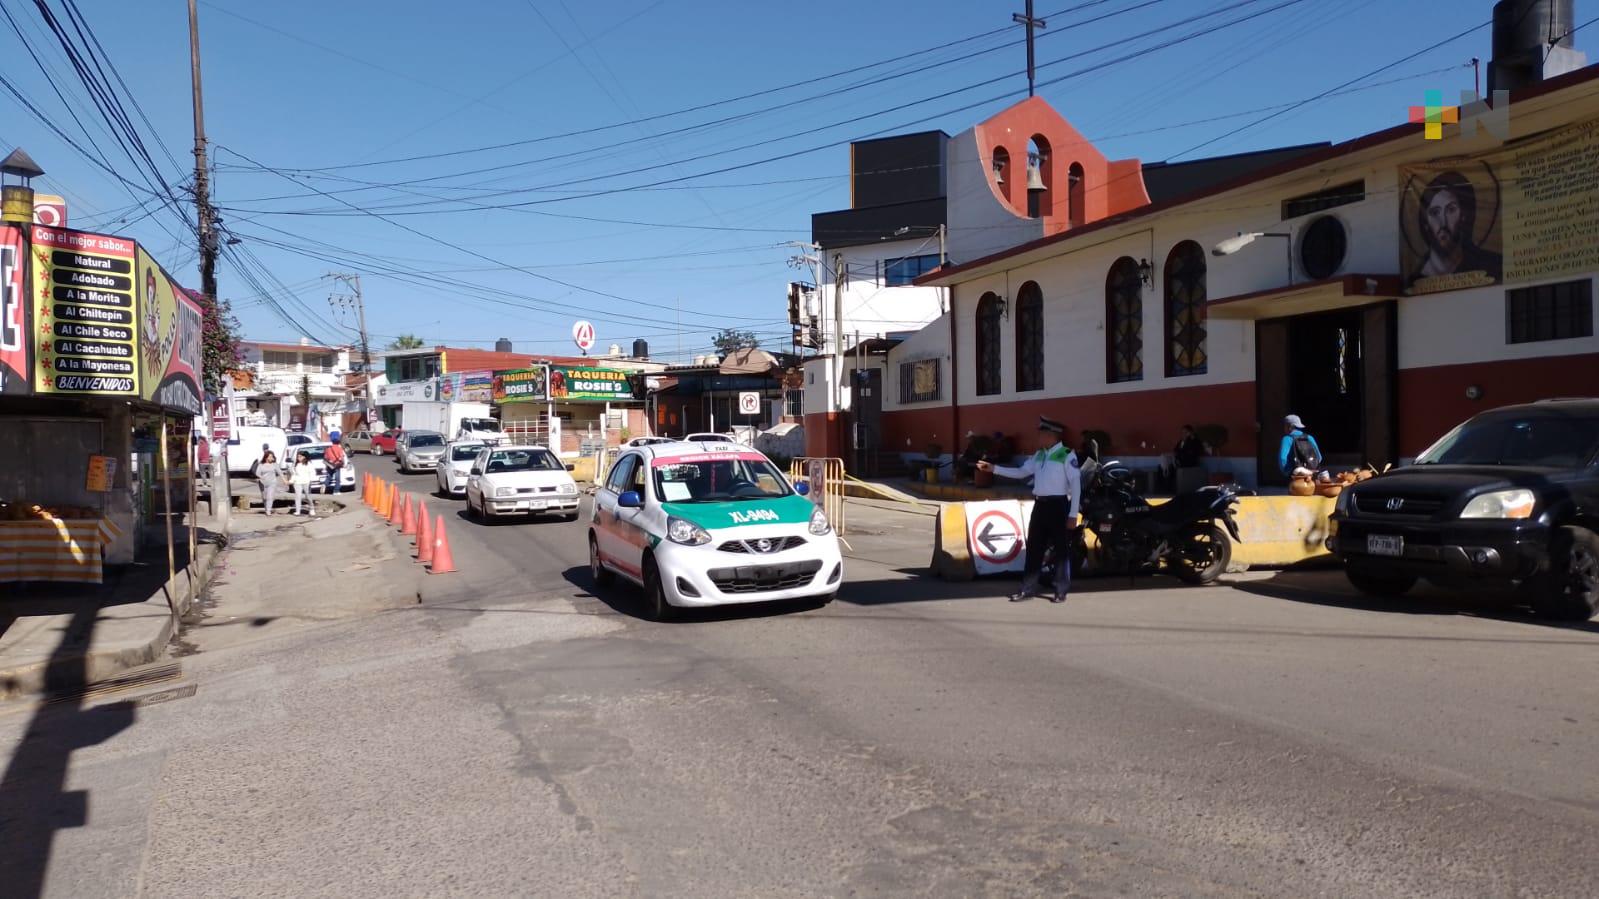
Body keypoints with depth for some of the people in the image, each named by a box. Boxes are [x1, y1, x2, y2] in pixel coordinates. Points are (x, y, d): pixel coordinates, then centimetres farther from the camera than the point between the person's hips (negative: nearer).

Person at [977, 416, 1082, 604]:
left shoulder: (1067, 456, -11)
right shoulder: (1039, 455, 11)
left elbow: (1076, 485, -12)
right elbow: (1021, 472, 17)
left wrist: (1073, 515, -14)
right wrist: (993, 468, 11)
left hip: (1058, 506, -7)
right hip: (1040, 505, 7)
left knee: (1061, 549, 3)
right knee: (1034, 548, 9)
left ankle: (1061, 591, 12)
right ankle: (1027, 589, 15)